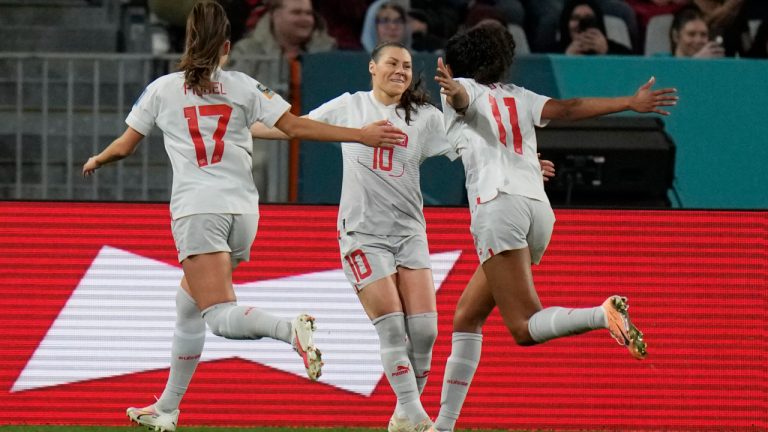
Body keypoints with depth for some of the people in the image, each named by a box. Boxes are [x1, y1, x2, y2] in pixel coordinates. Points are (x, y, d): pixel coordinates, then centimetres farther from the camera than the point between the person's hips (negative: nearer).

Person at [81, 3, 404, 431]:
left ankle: (291, 329, -46)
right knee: (188, 306, 20)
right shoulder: (243, 87, 10)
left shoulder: (162, 89, 8)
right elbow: (295, 126, 1)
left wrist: (96, 161, 38)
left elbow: (124, 146, 16)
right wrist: (359, 135, 4)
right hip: (243, 211, 4)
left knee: (221, 317, -16)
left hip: (198, 210, -4)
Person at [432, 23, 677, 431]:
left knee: (525, 327, -15)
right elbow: (569, 108, 13)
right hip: (539, 209, 7)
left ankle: (603, 315, -41)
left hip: (498, 205, -7)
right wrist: (632, 103, 12)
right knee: (466, 317, 16)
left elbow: (460, 95, -13)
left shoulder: (463, 89, 12)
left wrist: (450, 88, -36)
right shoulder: (518, 97, 27)